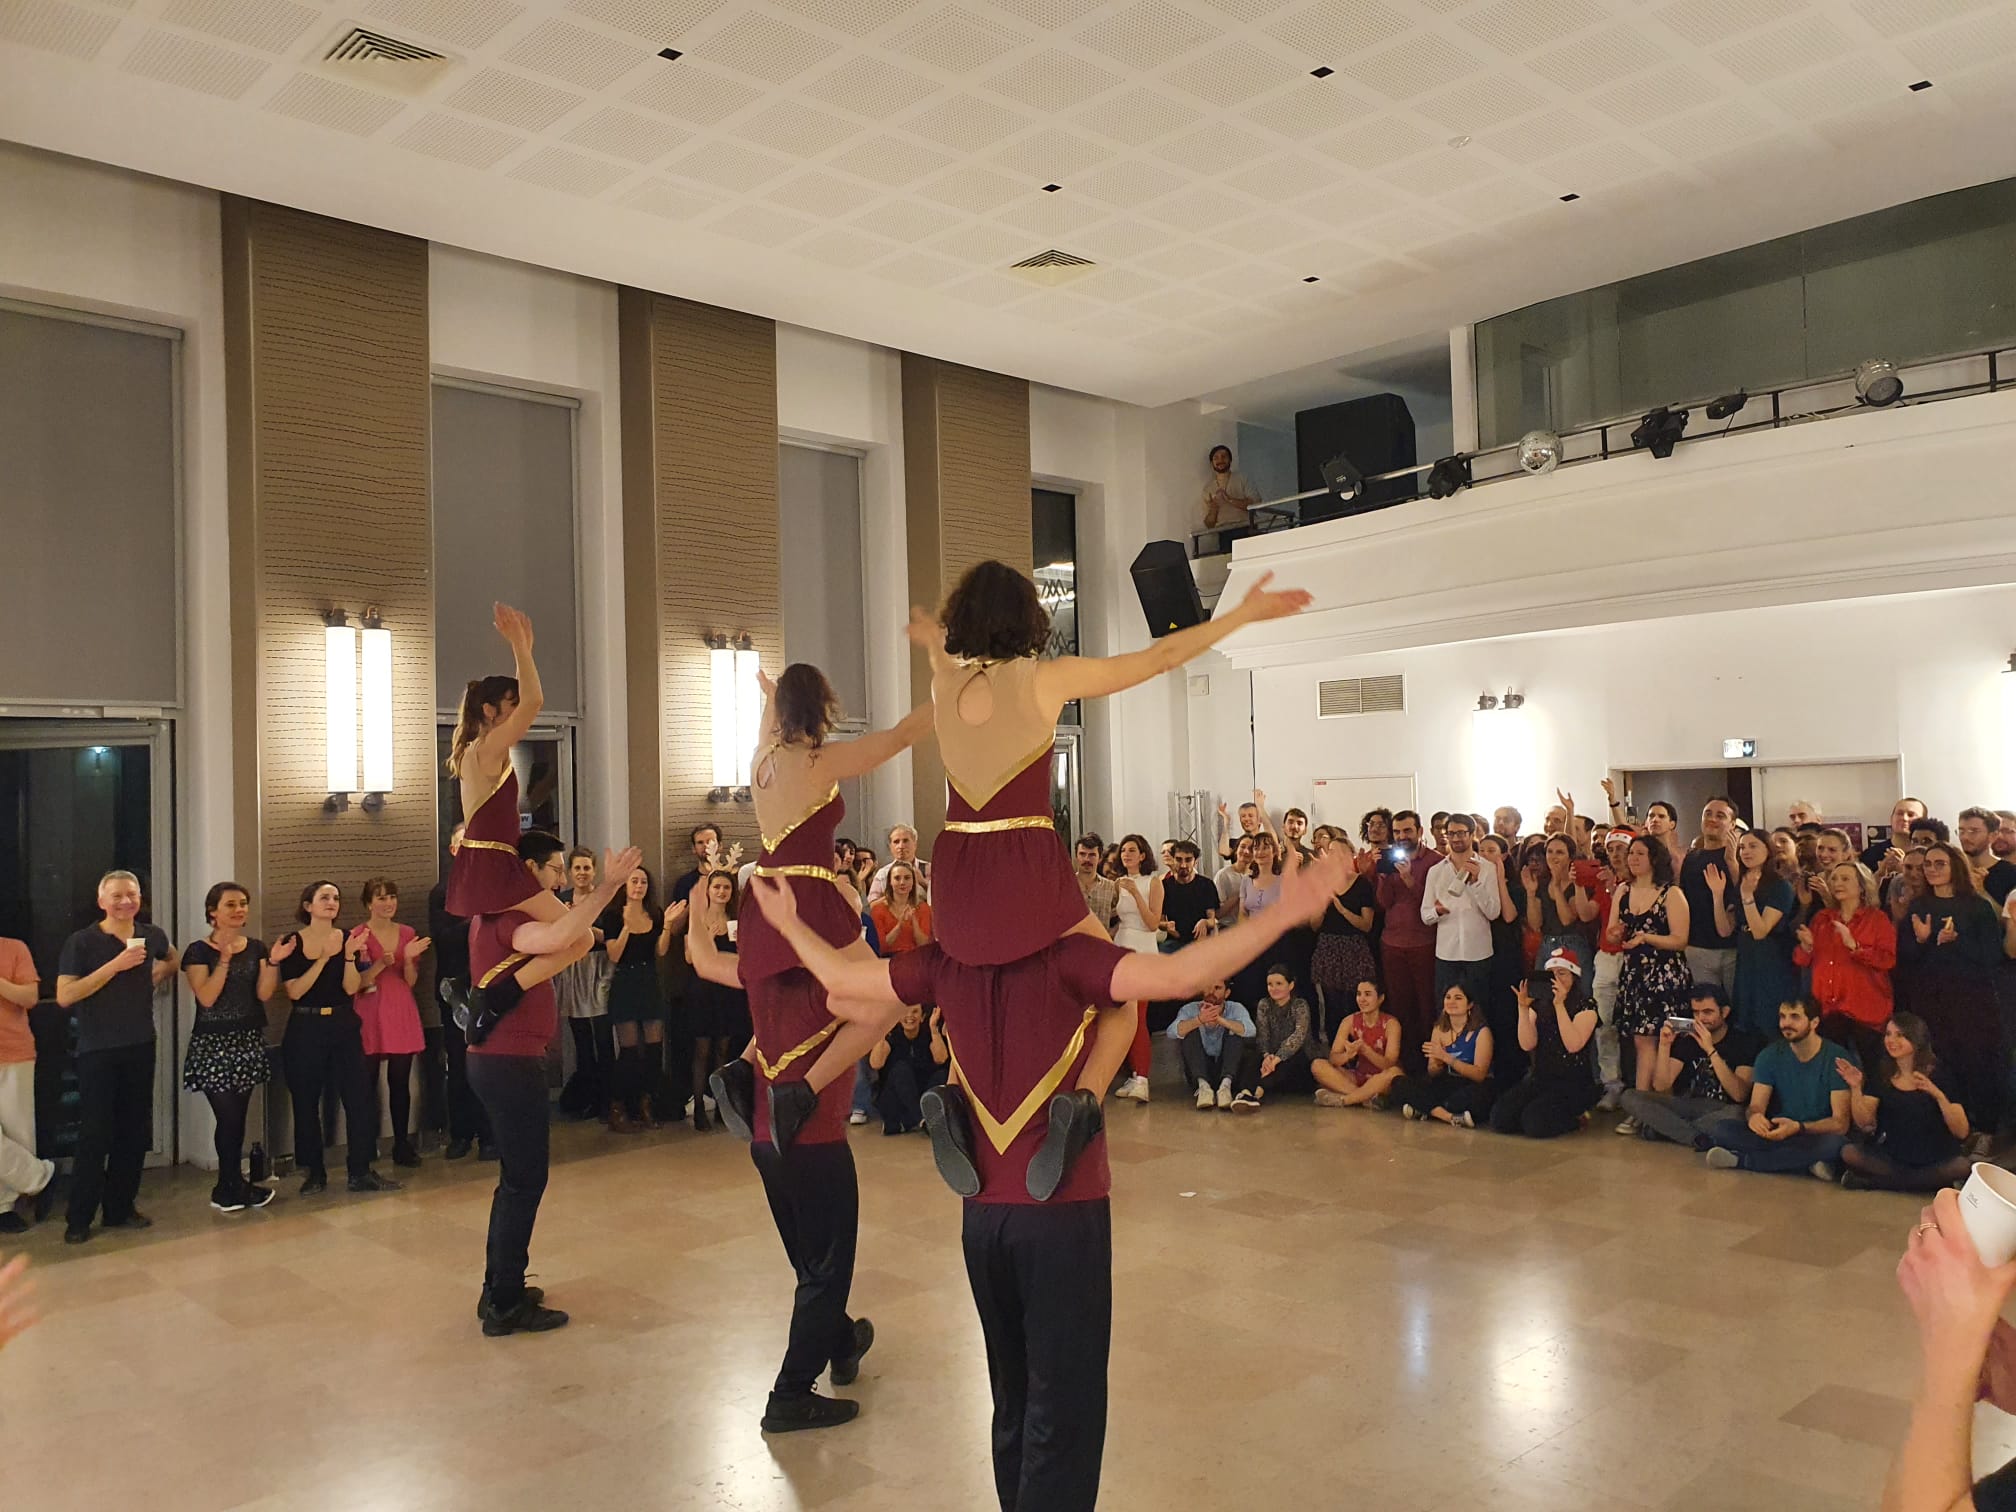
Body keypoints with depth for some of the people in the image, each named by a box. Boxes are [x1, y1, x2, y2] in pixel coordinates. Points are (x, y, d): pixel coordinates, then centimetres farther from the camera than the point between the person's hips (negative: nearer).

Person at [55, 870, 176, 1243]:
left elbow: (171, 959, 29)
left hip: (141, 1047, 5)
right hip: (97, 1051, -5)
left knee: (135, 1132, 9)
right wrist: (115, 965, -22)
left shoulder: (151, 936, 6)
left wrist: (162, 972, 7)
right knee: (95, 1135, -4)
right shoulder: (81, 942, -8)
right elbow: (65, 996, -17)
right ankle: (79, 1219, 7)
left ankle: (120, 1208, 21)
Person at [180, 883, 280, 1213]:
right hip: (214, 1045, -5)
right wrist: (224, 960, -21)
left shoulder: (256, 948, 7)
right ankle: (235, 1189, 9)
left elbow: (264, 993, -1)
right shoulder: (200, 951, -6)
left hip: (249, 1041, 5)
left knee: (238, 1117, 8)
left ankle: (228, 1189, 16)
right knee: (229, 1117, -5)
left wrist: (273, 961, -15)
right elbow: (206, 998, -16)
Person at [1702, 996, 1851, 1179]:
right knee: (1720, 1132, -22)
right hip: (1776, 1133, 2)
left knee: (1834, 1143, -39)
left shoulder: (1837, 1058, -8)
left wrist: (1798, 1128, -32)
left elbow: (1840, 1123, -13)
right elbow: (1756, 1106, -2)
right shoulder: (1770, 1056, 3)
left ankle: (1741, 1160, -28)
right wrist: (1755, 1117, -29)